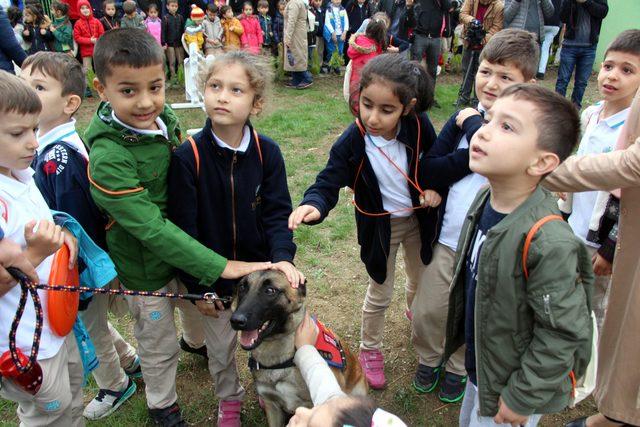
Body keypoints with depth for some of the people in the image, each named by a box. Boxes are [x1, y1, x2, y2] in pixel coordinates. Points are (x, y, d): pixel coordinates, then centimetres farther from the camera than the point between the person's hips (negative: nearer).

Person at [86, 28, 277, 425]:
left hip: (184, 246, 6)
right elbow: (151, 228, -32)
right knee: (159, 346, 17)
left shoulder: (166, 119, -10)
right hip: (146, 267, -5)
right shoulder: (108, 158, -31)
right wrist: (220, 266, -33)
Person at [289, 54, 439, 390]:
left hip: (417, 220, 3)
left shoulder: (419, 126, -21)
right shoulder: (351, 142, -28)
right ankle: (370, 349, 42)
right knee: (380, 293, 14)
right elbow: (329, 181, -26)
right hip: (379, 226, -3)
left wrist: (434, 187, -17)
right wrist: (314, 205, -47)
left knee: (421, 282, 26)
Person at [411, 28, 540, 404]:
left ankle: (459, 368, 45)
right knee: (428, 311, 14)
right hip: (448, 238, 3)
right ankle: (429, 358, 43)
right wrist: (474, 154, -21)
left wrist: (473, 124, -17)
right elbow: (430, 171, -8)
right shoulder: (462, 118, -1)